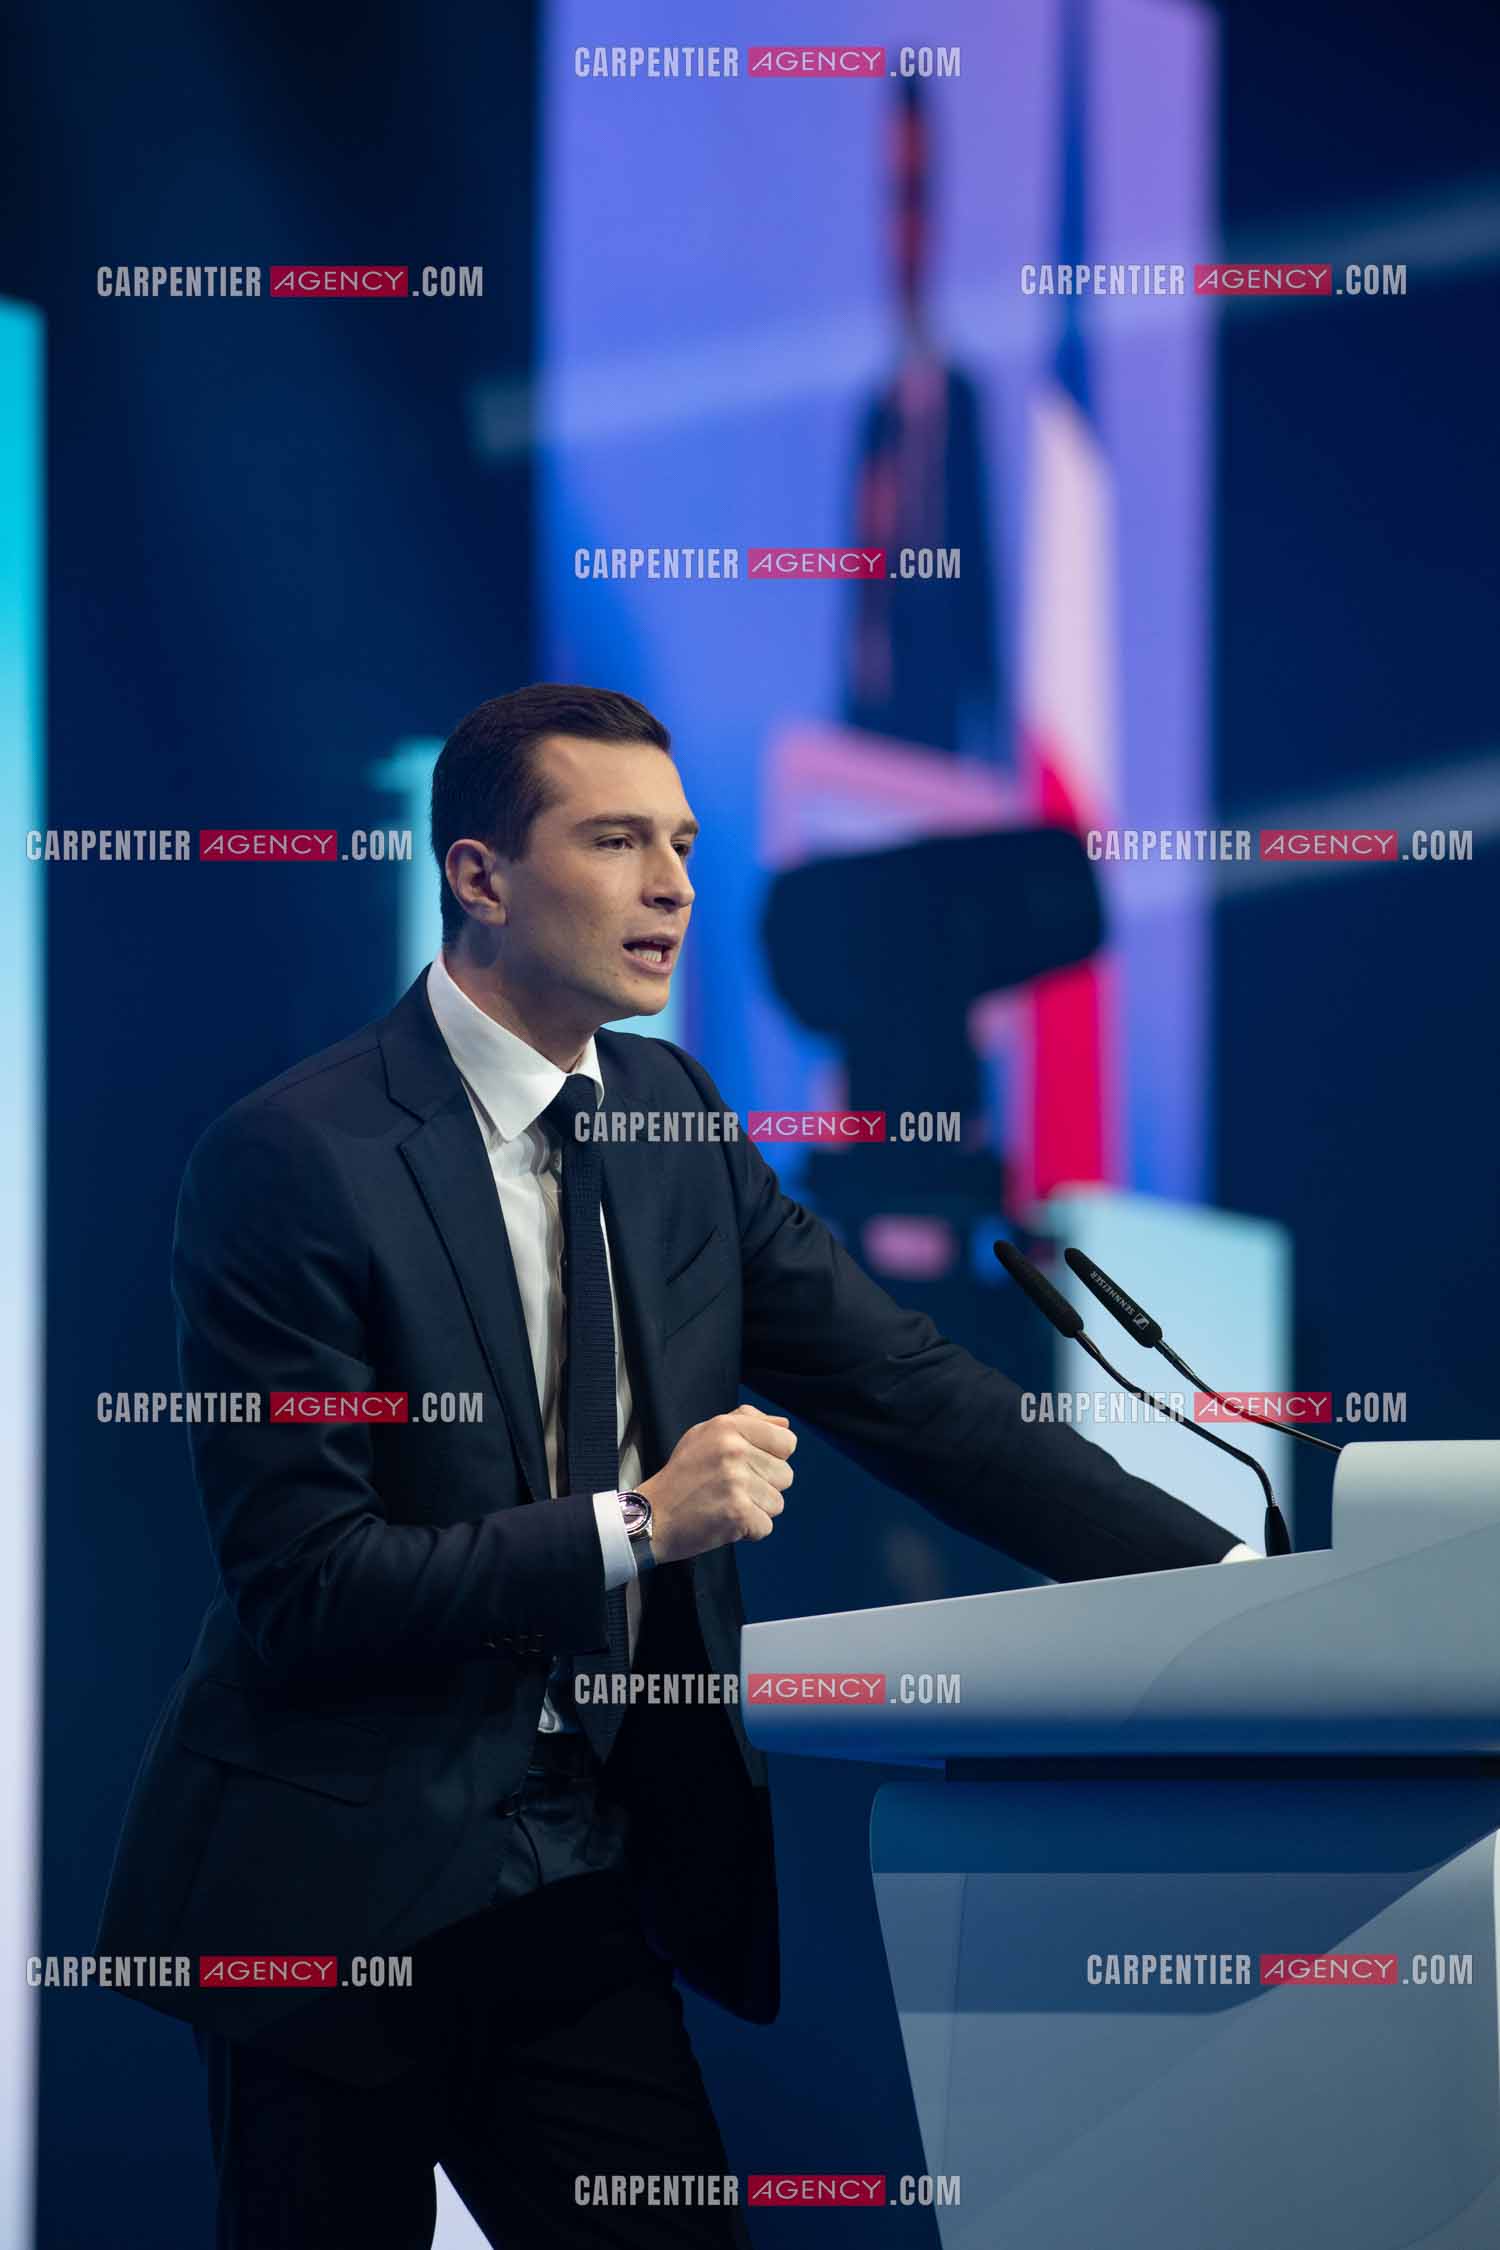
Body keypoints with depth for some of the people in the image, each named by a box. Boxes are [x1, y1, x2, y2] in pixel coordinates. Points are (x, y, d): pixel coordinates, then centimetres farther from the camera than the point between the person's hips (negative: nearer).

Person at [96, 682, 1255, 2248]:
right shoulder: (291, 1162, -14)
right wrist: (633, 1527, -24)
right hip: (341, 1899, -6)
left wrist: (1227, 1577, -4)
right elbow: (299, 1585, -17)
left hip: (584, 1886, 6)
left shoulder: (669, 1117, 7)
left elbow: (901, 1386, 5)